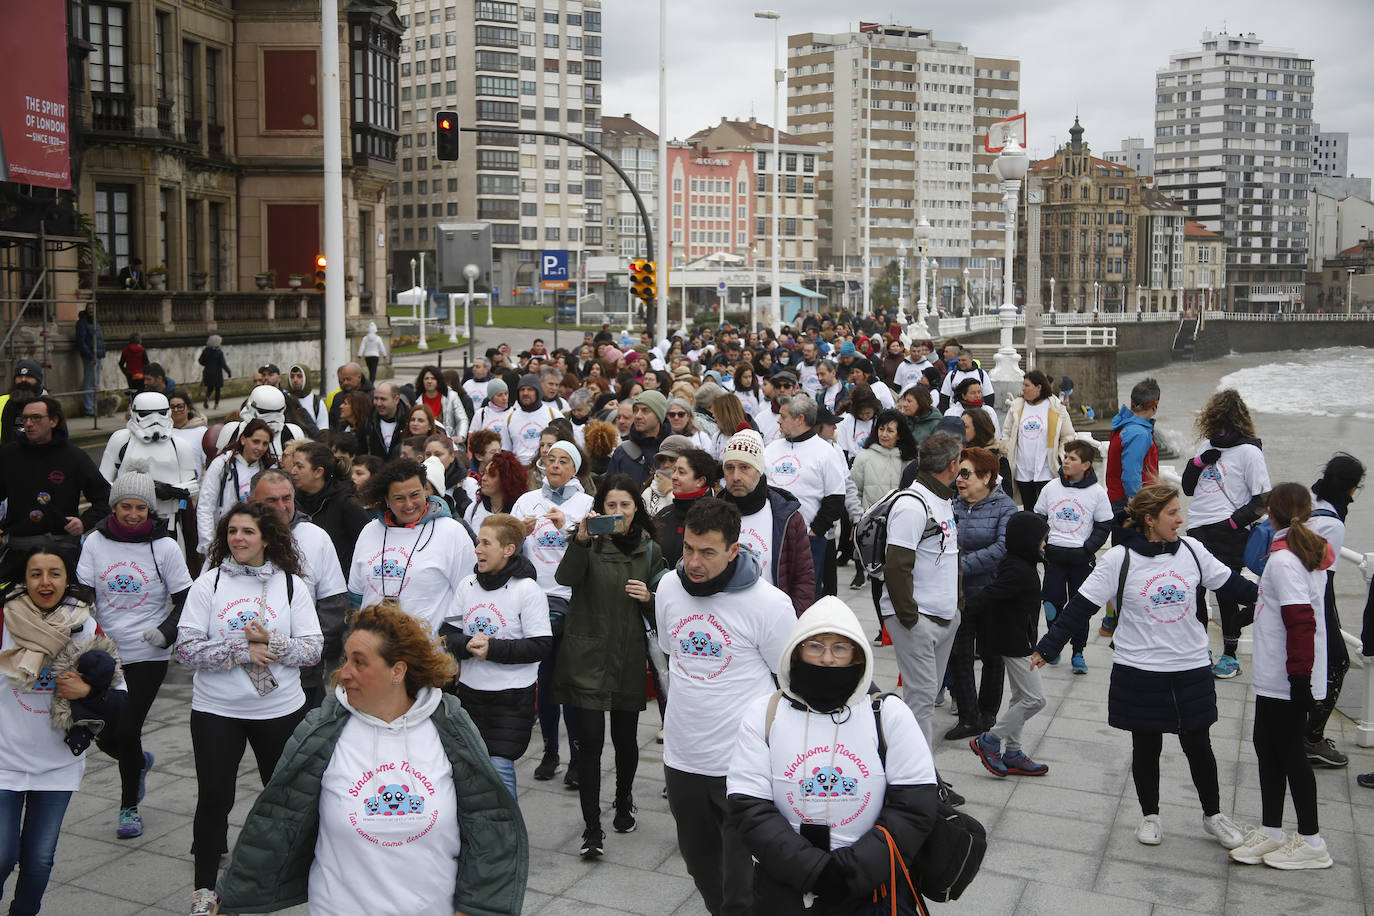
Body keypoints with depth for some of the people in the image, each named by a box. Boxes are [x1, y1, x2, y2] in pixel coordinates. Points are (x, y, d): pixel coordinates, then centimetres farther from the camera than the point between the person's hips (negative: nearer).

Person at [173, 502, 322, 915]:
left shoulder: (291, 584, -1)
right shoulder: (209, 582, -2)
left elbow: (313, 648, -5)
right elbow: (186, 648, -10)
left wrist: (271, 641, -22)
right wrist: (241, 649, -20)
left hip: (281, 710, 1)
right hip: (215, 710, -1)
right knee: (213, 797, 5)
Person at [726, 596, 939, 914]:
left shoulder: (888, 714, -3)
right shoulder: (763, 714, -3)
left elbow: (914, 807, -7)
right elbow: (748, 807, -9)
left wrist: (852, 871, -17)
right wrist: (815, 871, -19)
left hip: (874, 887, 0)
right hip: (784, 887, 0)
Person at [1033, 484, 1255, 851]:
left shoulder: (1191, 550, -1)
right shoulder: (1119, 560, -12)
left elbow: (1232, 584, 11)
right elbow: (1080, 607, -11)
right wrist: (1047, 648, -13)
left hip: (1191, 668, 3)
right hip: (1139, 670, -3)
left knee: (1198, 745, 13)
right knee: (1146, 746, 10)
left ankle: (1213, 815, 33)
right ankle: (1149, 815, 30)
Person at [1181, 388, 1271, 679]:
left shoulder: (1249, 451, -7)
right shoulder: (1209, 446, 14)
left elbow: (1263, 499, -8)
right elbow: (1188, 488, 16)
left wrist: (1235, 521, -17)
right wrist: (1199, 461, 0)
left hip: (1228, 535, -7)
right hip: (1198, 530, 7)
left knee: (1226, 594, 0)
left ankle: (1230, 656, 14)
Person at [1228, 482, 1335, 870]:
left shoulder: (1283, 560, -20)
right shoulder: (1314, 551, 9)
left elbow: (1301, 622, -25)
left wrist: (1300, 677, -23)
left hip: (1284, 680, -9)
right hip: (1276, 678, 9)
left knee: (1289, 751, 1)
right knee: (1268, 744, 16)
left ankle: (1311, 842, 13)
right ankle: (1270, 833, 24)